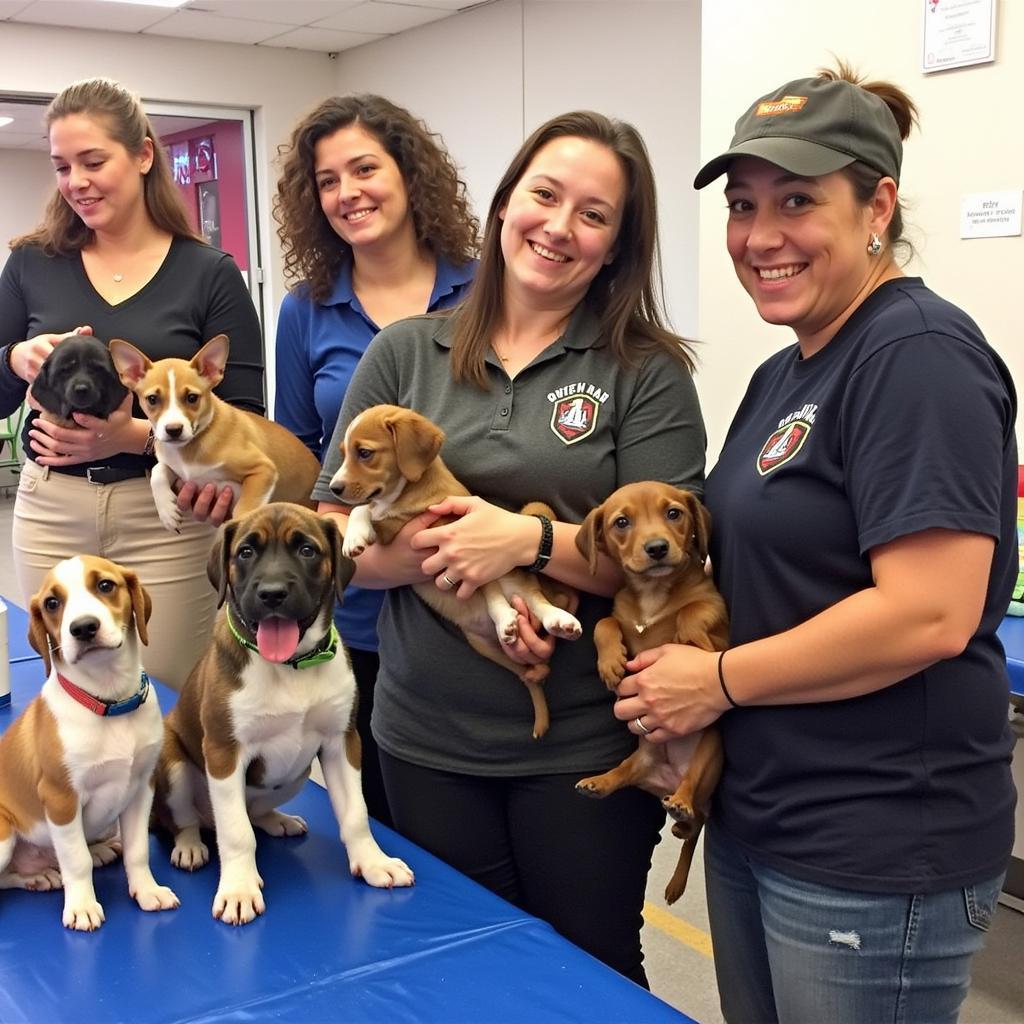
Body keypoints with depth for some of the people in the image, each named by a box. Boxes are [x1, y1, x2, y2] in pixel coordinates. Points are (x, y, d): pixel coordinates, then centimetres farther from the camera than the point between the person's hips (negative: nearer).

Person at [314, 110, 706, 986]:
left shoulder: (646, 373, -4)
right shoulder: (404, 354, 2)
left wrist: (530, 540, -23)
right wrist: (434, 550, -18)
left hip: (588, 746, -2)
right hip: (427, 741, 2)